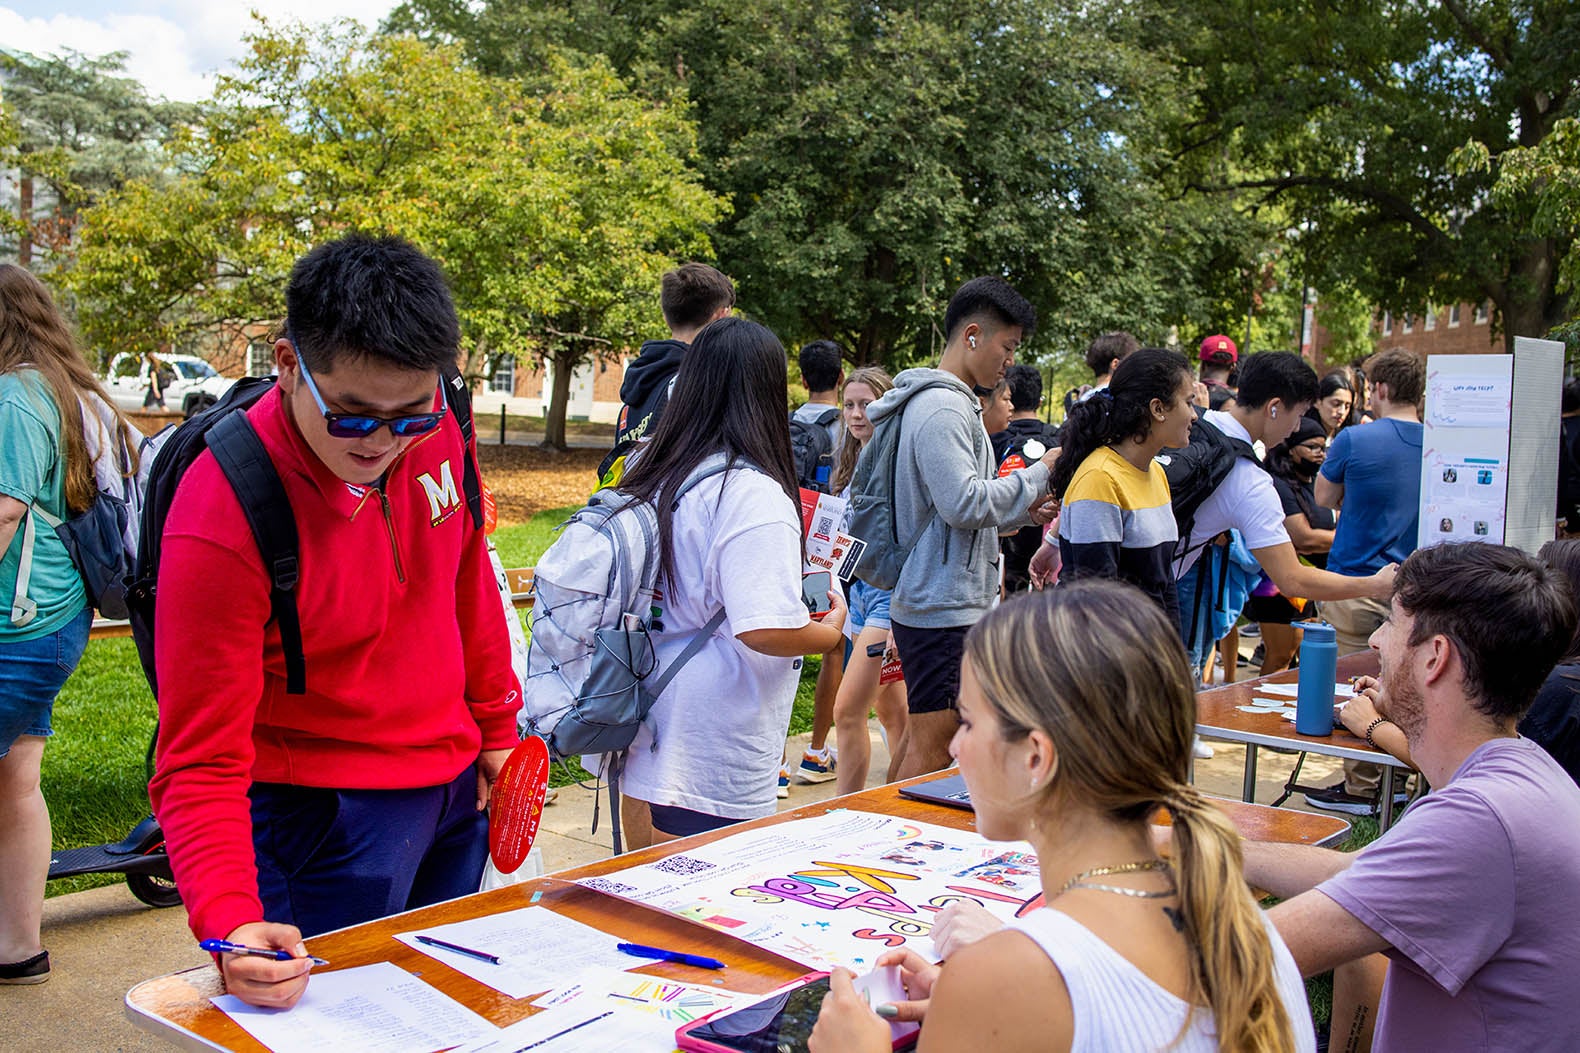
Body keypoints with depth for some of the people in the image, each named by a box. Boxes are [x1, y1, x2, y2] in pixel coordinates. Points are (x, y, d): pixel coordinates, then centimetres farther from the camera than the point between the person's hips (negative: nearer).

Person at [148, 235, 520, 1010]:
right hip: (328, 812, -6)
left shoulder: (434, 429, -12)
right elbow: (200, 764, -24)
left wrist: (496, 726, 12)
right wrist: (229, 920, -39)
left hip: (457, 782, 6)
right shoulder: (221, 520, -28)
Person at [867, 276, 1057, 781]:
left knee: (919, 734, 17)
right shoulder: (941, 407, -16)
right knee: (932, 744, -4)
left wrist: (1022, 510, 10)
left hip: (938, 601, 11)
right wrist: (1038, 473, -11)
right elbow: (964, 503, -23)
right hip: (944, 606, -11)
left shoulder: (955, 403, 19)